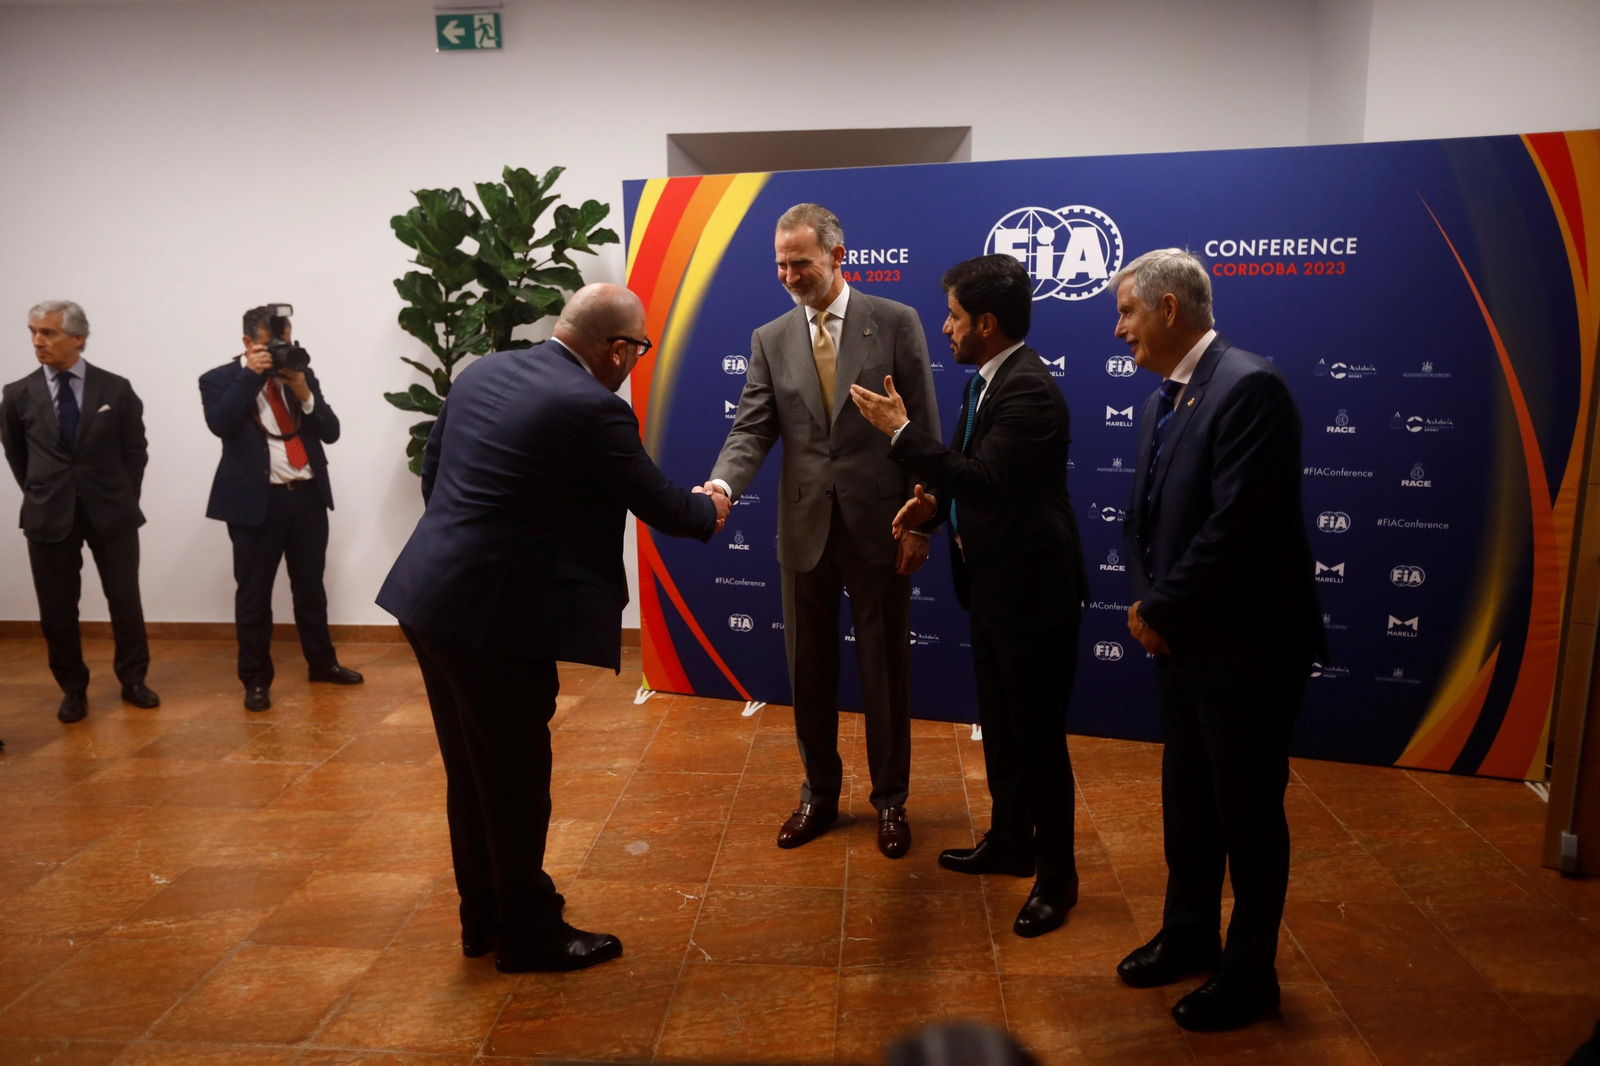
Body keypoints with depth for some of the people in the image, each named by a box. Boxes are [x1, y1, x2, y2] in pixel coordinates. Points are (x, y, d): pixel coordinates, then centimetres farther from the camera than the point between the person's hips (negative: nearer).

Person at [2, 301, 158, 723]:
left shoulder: (116, 389, -2)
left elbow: (135, 450, 5)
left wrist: (123, 498, 2)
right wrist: (40, 496, 10)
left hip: (110, 511, -1)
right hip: (49, 514, 1)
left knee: (125, 601, 6)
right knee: (57, 609, 6)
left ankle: (133, 680, 22)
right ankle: (73, 689, 21)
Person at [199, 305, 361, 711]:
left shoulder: (300, 373, 10)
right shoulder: (220, 380, -1)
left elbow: (331, 431, 4)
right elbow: (220, 424, -21)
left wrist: (305, 395, -11)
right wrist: (252, 374, -20)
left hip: (307, 496, 4)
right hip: (257, 500, -4)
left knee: (310, 586, 15)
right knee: (253, 594, 4)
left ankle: (322, 662, 29)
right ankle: (256, 679, 16)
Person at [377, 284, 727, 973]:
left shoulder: (481, 373, 8)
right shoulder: (593, 409, -15)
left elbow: (431, 471, 16)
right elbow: (659, 505, -4)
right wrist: (708, 512, 16)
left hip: (429, 597, 9)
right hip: (495, 614, -8)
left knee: (472, 771, 20)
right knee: (517, 779, 8)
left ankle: (484, 915, 36)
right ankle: (528, 934, 25)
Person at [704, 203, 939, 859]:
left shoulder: (896, 324, -3)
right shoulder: (770, 340, 5)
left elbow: (925, 432, -3)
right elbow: (752, 431, -2)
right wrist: (724, 484, -23)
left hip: (879, 527, -3)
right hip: (805, 529, 3)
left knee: (885, 669, 9)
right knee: (809, 670, 13)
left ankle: (890, 799, 28)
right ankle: (819, 794, 32)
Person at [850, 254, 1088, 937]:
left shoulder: (1029, 390, -22)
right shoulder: (988, 380, 9)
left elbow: (986, 477, -30)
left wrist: (901, 432, -25)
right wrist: (935, 502, -2)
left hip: (1033, 589, -10)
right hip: (994, 585, 10)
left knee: (1037, 735, 3)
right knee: (999, 724, 21)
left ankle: (1056, 874, 20)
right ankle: (1009, 842, 39)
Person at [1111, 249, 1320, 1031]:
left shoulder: (1249, 387, -19)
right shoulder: (1162, 401, 10)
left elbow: (1237, 525, -25)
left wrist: (1161, 611, -16)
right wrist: (1145, 602, -4)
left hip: (1245, 647, -8)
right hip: (1182, 643, 8)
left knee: (1249, 817, 9)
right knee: (1186, 804, 21)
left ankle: (1249, 975, 28)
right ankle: (1189, 938, 41)